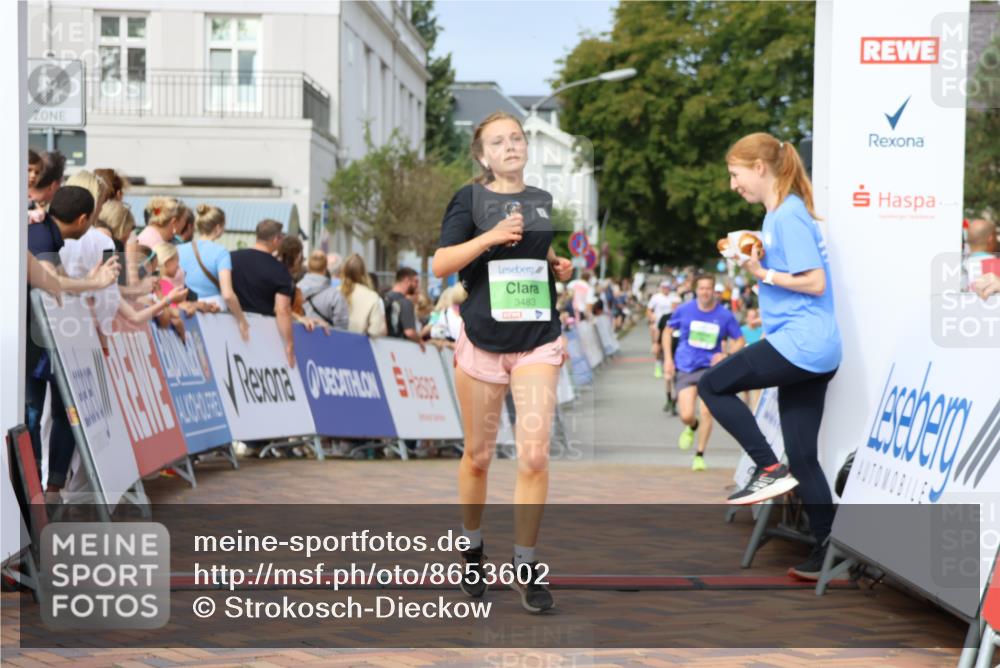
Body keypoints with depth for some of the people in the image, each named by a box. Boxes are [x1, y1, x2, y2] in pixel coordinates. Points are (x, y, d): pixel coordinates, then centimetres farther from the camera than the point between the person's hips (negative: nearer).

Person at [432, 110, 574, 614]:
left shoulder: (544, 202, 11)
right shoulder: (471, 199, -1)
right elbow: (440, 265, -10)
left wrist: (559, 266, 4)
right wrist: (490, 236, -21)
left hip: (538, 342, 2)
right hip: (482, 339, -2)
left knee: (534, 454, -9)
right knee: (478, 455, 9)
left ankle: (525, 566, 2)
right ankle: (472, 550, 31)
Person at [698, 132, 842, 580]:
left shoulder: (788, 215, -13)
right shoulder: (778, 213, 16)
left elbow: (815, 283, -18)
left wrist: (762, 273, -13)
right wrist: (754, 258, 7)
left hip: (800, 342, -10)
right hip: (814, 350, 10)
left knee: (712, 386, 1)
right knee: (802, 456, 9)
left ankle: (770, 470, -1)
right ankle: (827, 550, 11)